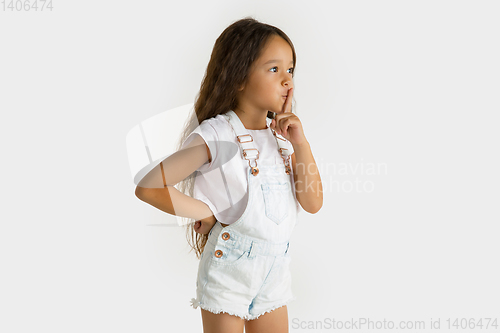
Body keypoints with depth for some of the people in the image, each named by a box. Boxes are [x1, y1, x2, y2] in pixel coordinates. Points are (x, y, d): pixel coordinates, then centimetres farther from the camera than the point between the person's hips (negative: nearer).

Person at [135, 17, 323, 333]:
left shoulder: (281, 134, 3)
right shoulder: (216, 136, -16)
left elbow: (313, 203, 0)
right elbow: (147, 187, -22)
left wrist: (300, 143, -10)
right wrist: (208, 213, -14)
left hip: (275, 271, 6)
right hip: (228, 271, -6)